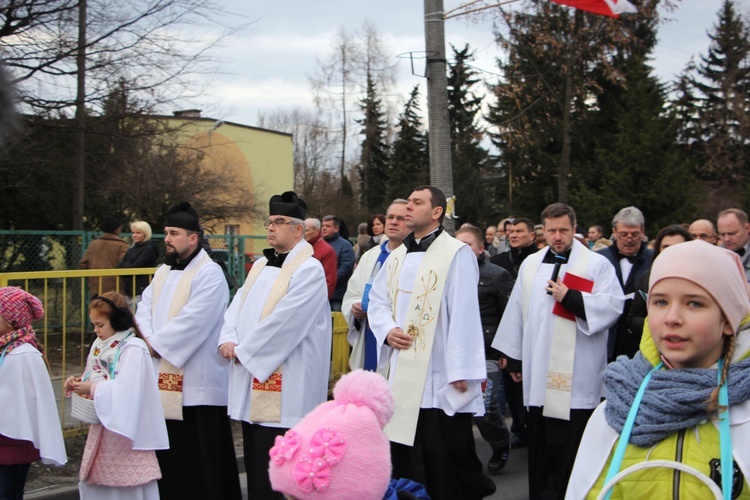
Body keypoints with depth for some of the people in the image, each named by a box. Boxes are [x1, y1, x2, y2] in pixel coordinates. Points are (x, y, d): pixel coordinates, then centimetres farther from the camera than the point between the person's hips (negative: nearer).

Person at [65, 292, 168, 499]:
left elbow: (126, 389, -25)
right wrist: (79, 382, 0)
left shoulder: (133, 348, -16)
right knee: (96, 483, 13)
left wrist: (93, 389, -21)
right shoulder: (99, 345, 10)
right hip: (101, 428, 8)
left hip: (125, 430, -8)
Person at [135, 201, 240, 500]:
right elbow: (144, 310, 9)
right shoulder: (163, 272, 17)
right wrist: (150, 340, -10)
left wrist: (157, 343, -15)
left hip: (196, 380, -8)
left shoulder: (209, 274, -10)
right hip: (164, 377, 8)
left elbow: (193, 320, -20)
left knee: (199, 452, -3)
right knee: (168, 450, 11)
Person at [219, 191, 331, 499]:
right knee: (255, 459, 14)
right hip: (252, 381, 8)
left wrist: (244, 349, -12)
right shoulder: (261, 265, 16)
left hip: (285, 387, -8)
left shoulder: (309, 269, -10)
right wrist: (229, 339, -5)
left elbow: (283, 320, -19)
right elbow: (237, 305, 14)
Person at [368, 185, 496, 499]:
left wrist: (461, 370, -16)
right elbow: (377, 301, 18)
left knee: (447, 459, 0)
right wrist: (387, 330, -4)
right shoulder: (397, 257, 14)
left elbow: (464, 315, -13)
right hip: (403, 377, 7)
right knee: (405, 456, 13)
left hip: (440, 379, -7)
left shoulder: (456, 254, -8)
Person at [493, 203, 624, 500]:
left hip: (577, 378, -4)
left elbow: (612, 307, -13)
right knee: (540, 446, 12)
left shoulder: (597, 265, -2)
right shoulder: (531, 264, 13)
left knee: (569, 446, -3)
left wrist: (570, 297, -19)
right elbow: (516, 311, 14)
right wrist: (513, 356, 14)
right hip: (538, 375, 5)